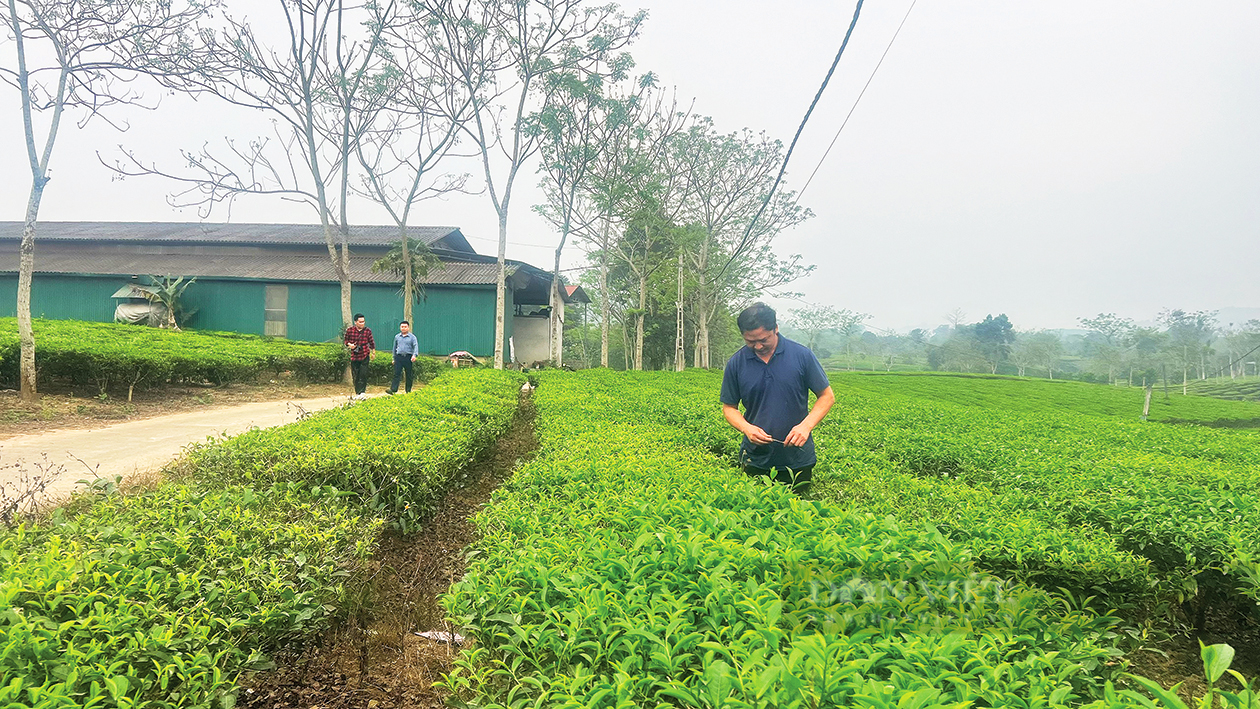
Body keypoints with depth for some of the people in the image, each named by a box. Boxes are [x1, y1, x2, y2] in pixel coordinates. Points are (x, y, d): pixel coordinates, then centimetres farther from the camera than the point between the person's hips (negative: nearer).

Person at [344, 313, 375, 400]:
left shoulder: (368, 330, -3)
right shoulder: (349, 330, -3)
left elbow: (371, 341, 12)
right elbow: (346, 341, 10)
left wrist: (373, 351, 15)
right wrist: (349, 345, -10)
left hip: (365, 356, -1)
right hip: (354, 356, 2)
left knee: (363, 375, -11)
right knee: (355, 376, 7)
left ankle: (362, 392, -12)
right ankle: (357, 393, 17)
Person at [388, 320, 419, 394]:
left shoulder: (412, 337, 3)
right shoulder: (397, 337, 14)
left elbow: (415, 346, -7)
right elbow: (394, 347, 21)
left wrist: (414, 355, -25)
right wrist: (393, 358, 19)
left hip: (408, 357, -2)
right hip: (399, 357, 2)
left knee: (409, 375, 4)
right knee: (396, 374, -7)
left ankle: (408, 391, 13)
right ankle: (393, 390, -13)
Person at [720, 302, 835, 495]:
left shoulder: (802, 355, -7)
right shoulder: (736, 363, -3)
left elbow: (827, 396, 1)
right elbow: (729, 407, 6)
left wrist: (806, 425, -15)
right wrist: (746, 427, -15)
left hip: (798, 459, 0)